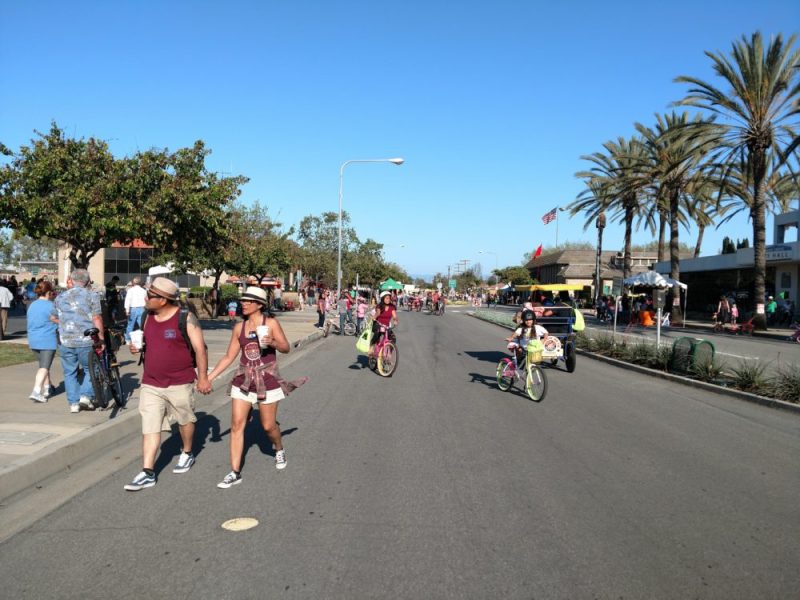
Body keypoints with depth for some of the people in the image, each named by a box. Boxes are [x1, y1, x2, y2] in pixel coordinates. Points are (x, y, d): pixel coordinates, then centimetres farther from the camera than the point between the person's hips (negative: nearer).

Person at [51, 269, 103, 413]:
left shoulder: (60, 297, 9)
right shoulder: (91, 295, -3)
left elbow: (53, 317, 20)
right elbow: (97, 318, -11)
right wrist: (101, 338, -8)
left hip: (66, 342, 3)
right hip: (86, 341, -3)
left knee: (70, 373, 13)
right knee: (90, 369, 15)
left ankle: (73, 403, 13)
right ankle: (86, 396, 2)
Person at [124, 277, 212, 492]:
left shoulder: (185, 318, -12)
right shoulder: (148, 317, 7)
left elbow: (199, 348, -10)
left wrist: (203, 377, -11)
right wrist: (137, 347, -2)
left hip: (179, 383, -4)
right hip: (150, 384, 4)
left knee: (185, 420, 15)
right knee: (149, 427, -1)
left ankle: (187, 454, 39)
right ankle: (147, 473, 1)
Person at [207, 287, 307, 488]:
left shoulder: (271, 323, -7)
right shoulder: (239, 327, 3)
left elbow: (286, 347, -3)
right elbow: (229, 357, 7)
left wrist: (272, 342, -25)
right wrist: (209, 377, 1)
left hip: (267, 380, -3)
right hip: (243, 380, 3)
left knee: (268, 425, 7)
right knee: (237, 425, -3)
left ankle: (279, 450, 40)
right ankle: (235, 473, 4)